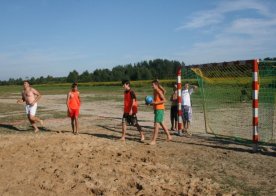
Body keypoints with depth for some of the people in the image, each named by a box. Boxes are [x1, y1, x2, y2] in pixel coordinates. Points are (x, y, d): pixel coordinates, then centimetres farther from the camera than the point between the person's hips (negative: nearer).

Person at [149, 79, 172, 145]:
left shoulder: (159, 91, -13)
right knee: (161, 123, 17)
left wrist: (155, 103, -22)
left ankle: (154, 140, -10)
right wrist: (152, 103, 4)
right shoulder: (155, 91, 13)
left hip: (159, 109, -10)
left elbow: (164, 100, -18)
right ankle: (169, 136, 29)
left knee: (156, 124, -10)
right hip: (156, 109, 10)